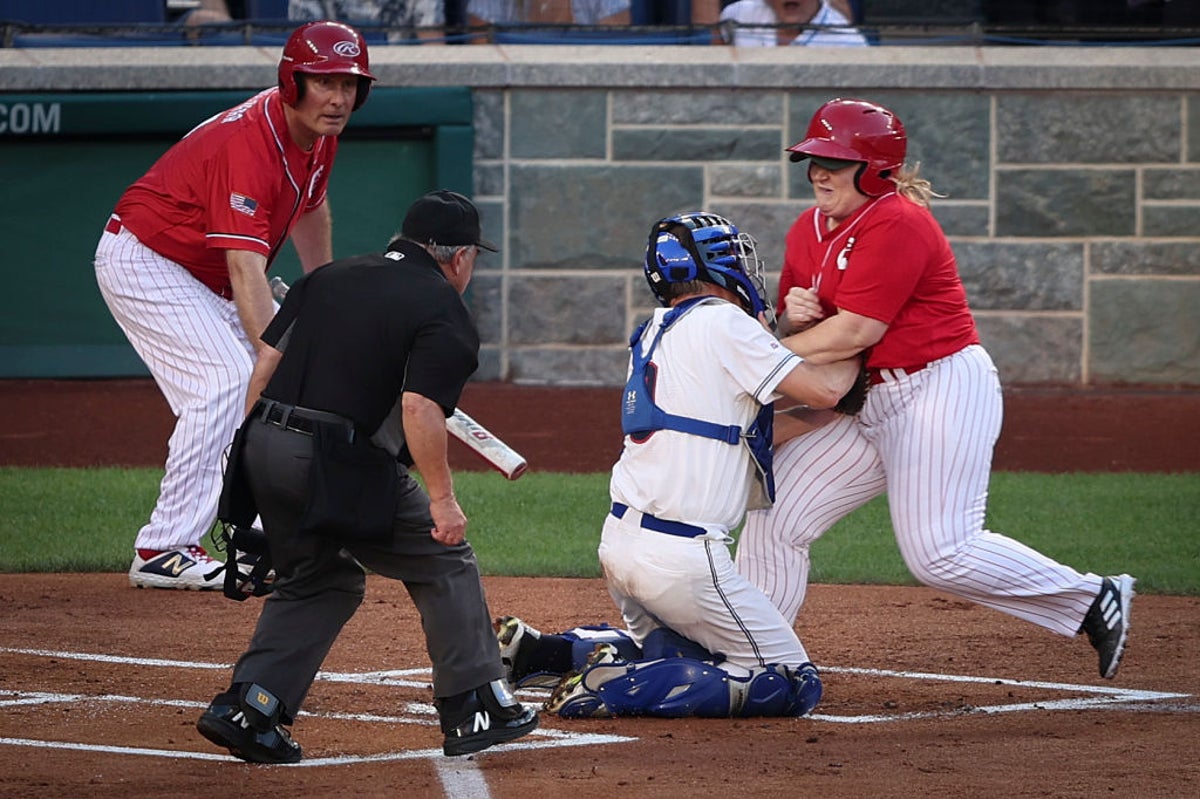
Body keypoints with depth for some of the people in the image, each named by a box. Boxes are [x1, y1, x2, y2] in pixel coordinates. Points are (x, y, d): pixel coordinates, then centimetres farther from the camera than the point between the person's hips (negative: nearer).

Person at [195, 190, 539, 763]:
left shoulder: (328, 278, 19)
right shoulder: (445, 312, -2)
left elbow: (267, 361, 15)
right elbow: (420, 408, -15)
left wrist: (249, 455, 19)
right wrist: (442, 498, -13)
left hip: (263, 452, 7)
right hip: (340, 466, -7)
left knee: (320, 580, 23)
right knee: (444, 562, 10)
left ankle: (245, 710, 11)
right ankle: (474, 709, 10)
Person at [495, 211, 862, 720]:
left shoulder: (656, 332, 16)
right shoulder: (723, 323, -9)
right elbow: (823, 390, -10)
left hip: (619, 544, 9)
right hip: (681, 554, -9)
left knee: (678, 650, 31)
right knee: (795, 686, -3)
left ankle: (529, 650, 13)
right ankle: (617, 686, -15)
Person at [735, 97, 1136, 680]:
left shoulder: (896, 225, -17)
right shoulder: (809, 230, 12)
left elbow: (854, 332, -21)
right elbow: (800, 334, 14)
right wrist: (793, 316, -12)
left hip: (942, 390, -9)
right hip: (868, 407, 9)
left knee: (940, 554, -16)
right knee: (774, 515, 1)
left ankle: (1094, 600, -3)